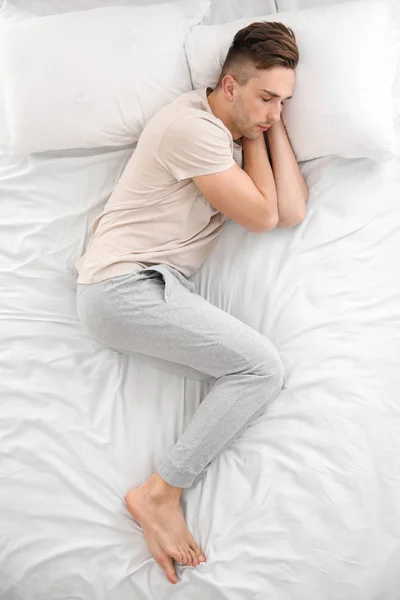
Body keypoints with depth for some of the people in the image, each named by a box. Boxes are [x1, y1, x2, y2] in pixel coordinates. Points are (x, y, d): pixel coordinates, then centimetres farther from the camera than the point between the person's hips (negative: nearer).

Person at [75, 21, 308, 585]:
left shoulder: (235, 133, 16)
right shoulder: (192, 126, -13)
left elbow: (292, 211, 5)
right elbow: (262, 216, -10)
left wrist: (271, 125, 5)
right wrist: (254, 135, 0)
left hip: (152, 285, 9)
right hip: (123, 284, -9)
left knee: (251, 375, -6)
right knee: (264, 367, -15)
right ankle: (160, 493, -8)